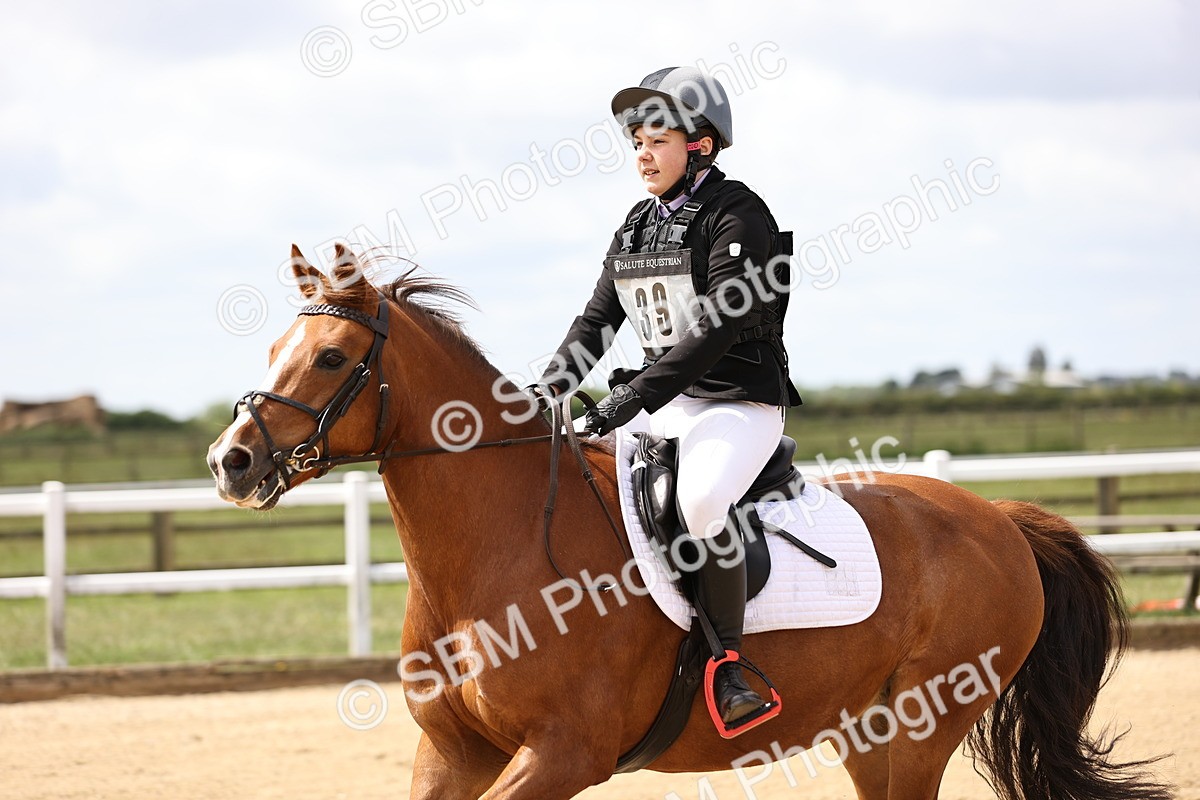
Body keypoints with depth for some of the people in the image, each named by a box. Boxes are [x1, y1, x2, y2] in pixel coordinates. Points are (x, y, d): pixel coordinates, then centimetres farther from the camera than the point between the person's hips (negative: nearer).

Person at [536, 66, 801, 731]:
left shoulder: (737, 216, -11)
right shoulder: (637, 227, 13)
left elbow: (716, 328, -20)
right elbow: (597, 321, 15)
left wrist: (634, 396, -25)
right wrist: (542, 394, -2)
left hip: (739, 404, -9)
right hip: (663, 404, 9)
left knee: (700, 499, -36)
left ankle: (727, 663, -26)